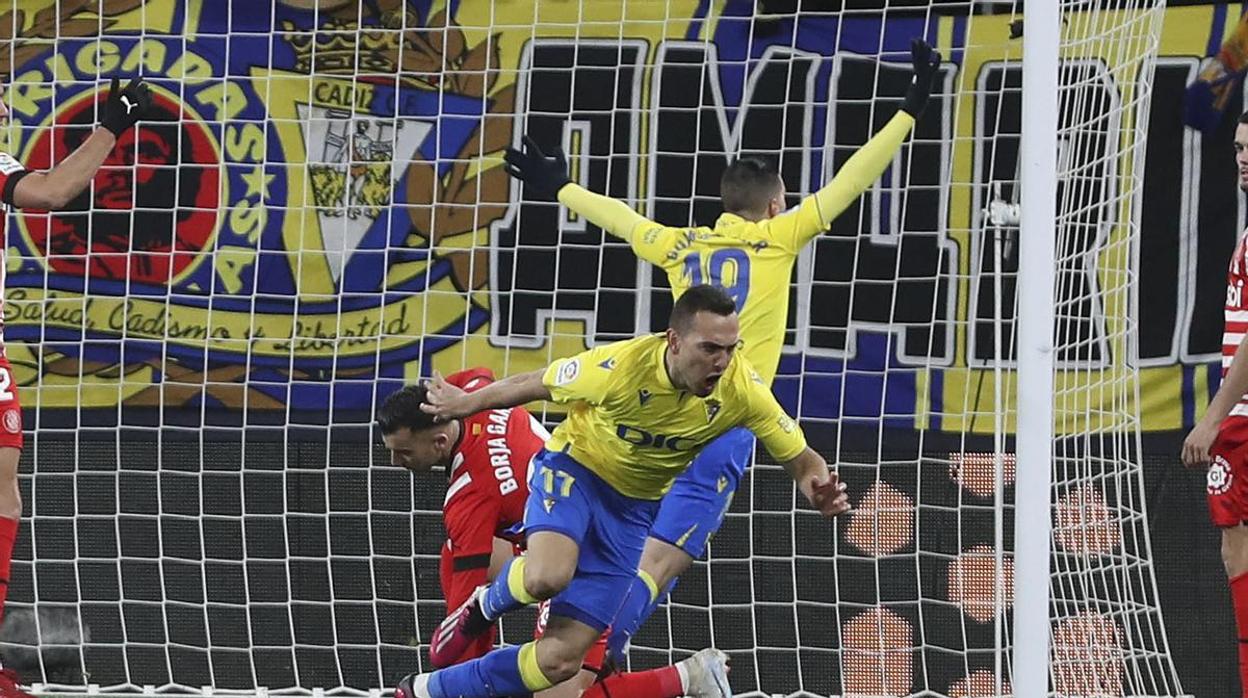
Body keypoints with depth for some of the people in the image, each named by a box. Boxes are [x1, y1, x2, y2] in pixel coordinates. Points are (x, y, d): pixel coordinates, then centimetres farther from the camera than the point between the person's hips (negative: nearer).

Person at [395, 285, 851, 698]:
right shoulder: (620, 367, -29)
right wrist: (465, 404, 4)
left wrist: (817, 489, -34)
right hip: (575, 471, -3)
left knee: (562, 658, -5)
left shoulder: (742, 388, -21)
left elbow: (800, 459, -10)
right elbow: (535, 384, -10)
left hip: (636, 508, 3)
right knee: (546, 577, -37)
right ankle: (486, 605, 1)